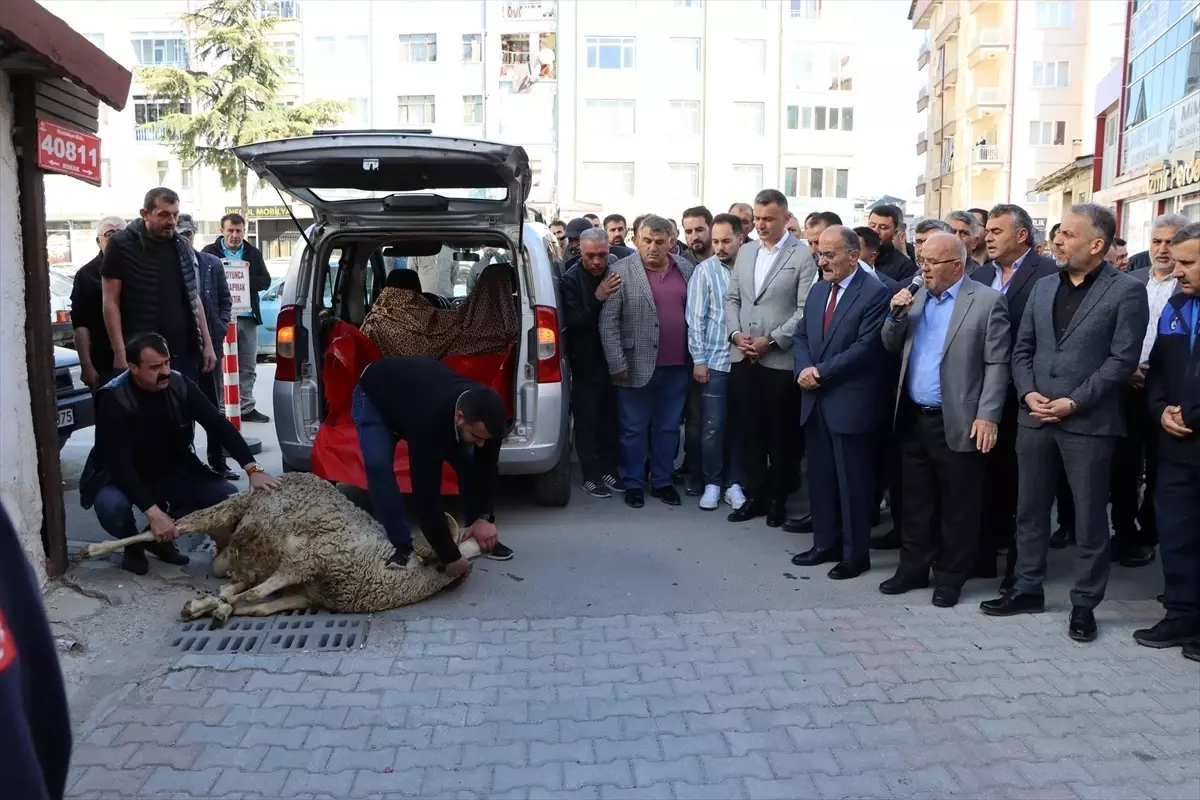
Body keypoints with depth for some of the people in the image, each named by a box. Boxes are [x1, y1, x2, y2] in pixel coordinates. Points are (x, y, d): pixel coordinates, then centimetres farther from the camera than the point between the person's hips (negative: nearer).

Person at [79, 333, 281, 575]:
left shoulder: (180, 386, -14)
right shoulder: (115, 400, -24)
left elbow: (219, 426, -16)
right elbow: (119, 464, -30)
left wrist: (252, 469, -31)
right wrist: (153, 512, -38)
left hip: (172, 473, 4)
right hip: (122, 476, -4)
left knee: (228, 496, -15)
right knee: (112, 507, -36)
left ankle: (160, 537, 6)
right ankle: (133, 545, 0)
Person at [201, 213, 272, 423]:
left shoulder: (254, 253, 11)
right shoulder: (210, 252, 0)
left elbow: (265, 280, 4)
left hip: (248, 317, 4)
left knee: (248, 367, 9)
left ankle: (246, 407, 18)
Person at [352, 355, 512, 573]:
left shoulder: (485, 413, -31)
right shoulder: (429, 420, -48)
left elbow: (486, 467, -15)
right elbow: (426, 493, -45)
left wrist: (484, 517, -25)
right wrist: (450, 557, -39)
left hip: (426, 389, 5)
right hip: (374, 396, -5)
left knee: (467, 460, -8)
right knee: (378, 465, -28)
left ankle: (478, 537, 7)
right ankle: (403, 546, -14)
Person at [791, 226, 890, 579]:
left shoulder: (874, 292, -11)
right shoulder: (818, 290, 13)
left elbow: (865, 347, -18)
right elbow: (802, 336, 12)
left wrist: (821, 372, -16)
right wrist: (803, 369, -8)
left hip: (849, 402, -7)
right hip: (816, 400, 7)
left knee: (853, 481, 4)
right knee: (820, 477, 14)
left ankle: (855, 553, 16)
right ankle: (825, 543, 28)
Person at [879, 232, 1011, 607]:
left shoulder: (987, 301, -7)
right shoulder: (916, 297, 10)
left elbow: (996, 365, -10)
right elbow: (891, 347, 12)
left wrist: (987, 416, -15)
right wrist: (896, 316, -7)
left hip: (957, 422, -5)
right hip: (913, 417, 5)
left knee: (957, 505, 7)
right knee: (915, 500, 15)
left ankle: (950, 576, 20)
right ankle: (913, 567, 27)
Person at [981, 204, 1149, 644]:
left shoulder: (1126, 291, -5)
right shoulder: (1043, 287, 12)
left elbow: (1122, 359, -10)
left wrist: (1074, 402, -16)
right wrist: (1028, 393, -5)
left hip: (1089, 422, -5)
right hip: (1035, 417, 5)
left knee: (1089, 517, 6)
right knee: (1030, 509, 12)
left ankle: (1084, 603, 19)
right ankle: (1027, 589, 26)